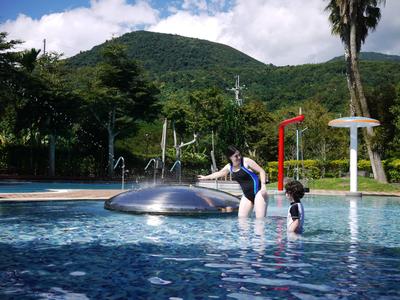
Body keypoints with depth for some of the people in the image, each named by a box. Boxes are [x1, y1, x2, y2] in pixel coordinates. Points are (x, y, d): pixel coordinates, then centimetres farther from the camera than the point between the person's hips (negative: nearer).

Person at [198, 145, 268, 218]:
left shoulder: (246, 161, -10)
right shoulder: (229, 167, 9)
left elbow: (261, 171, -8)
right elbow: (218, 173, 28)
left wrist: (263, 186, -20)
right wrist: (205, 177, 39)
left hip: (257, 192, -6)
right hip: (247, 195, 7)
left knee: (260, 219, -16)